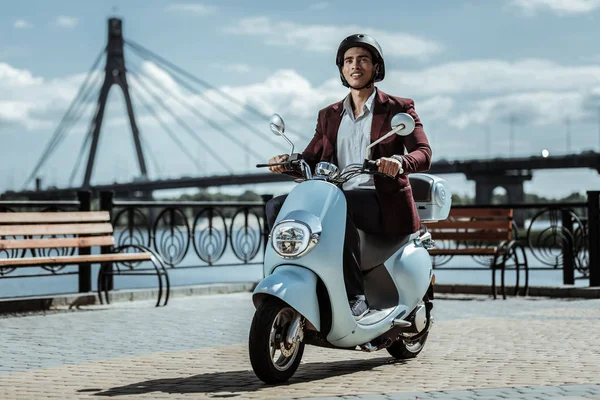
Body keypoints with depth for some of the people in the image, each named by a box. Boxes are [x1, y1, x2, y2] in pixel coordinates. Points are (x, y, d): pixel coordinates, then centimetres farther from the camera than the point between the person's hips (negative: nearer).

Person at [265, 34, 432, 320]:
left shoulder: (398, 108, 6)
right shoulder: (329, 116, 21)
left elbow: (424, 154, -6)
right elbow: (310, 161, 16)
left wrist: (400, 161, -30)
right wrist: (287, 162, -8)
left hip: (382, 202, -6)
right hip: (336, 198, 6)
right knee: (276, 206, -13)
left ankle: (355, 296, -36)